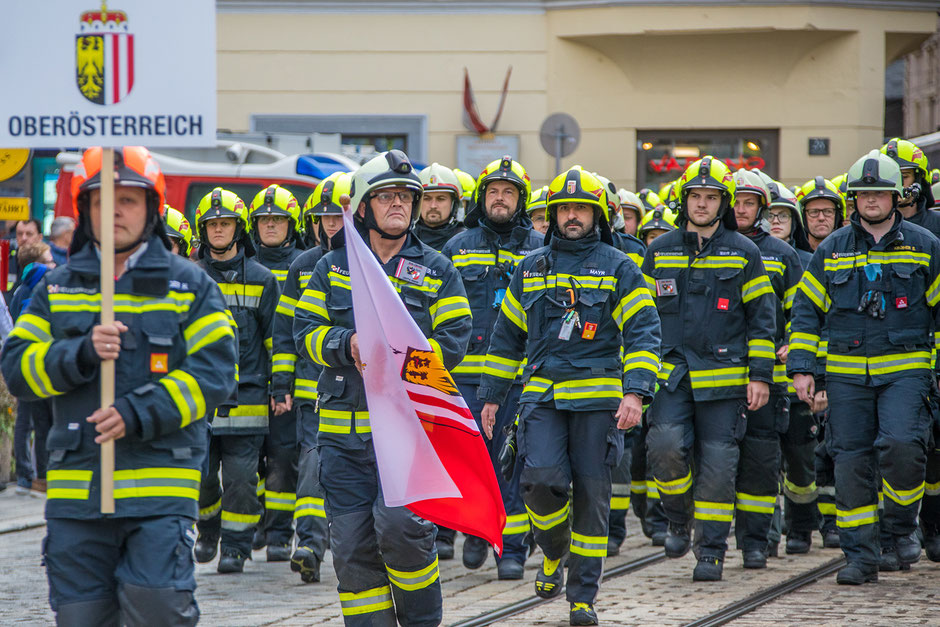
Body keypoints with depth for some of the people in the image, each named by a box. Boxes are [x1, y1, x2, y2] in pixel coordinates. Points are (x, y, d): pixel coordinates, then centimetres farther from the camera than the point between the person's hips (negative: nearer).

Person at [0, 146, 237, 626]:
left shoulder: (188, 286, 5)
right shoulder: (57, 288, 13)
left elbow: (213, 374, -3)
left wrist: (139, 415, -16)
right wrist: (81, 353, -13)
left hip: (160, 488, -3)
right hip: (75, 488, 3)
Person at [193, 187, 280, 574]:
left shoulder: (261, 280, 6)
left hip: (246, 396, -1)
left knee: (241, 477, -5)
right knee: (200, 475, 3)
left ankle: (235, 546, 5)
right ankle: (208, 528, 29)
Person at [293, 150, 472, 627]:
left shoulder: (436, 272, 8)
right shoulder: (331, 268, 13)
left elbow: (452, 343, 0)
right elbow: (305, 331, 6)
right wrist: (348, 345, -13)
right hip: (344, 426, 3)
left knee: (399, 525, -19)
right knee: (352, 543, 2)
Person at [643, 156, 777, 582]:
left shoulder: (744, 254, 4)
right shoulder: (660, 251, 10)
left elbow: (762, 318, 5)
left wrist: (760, 375, -2)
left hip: (724, 377, -1)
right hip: (670, 374, 1)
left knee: (717, 463, -1)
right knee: (667, 445, -18)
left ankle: (711, 552, 9)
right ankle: (678, 520, 7)